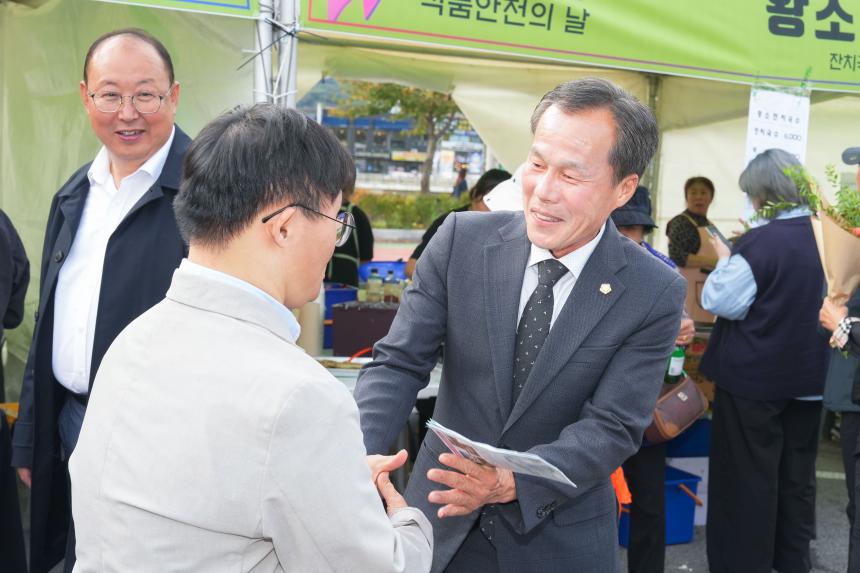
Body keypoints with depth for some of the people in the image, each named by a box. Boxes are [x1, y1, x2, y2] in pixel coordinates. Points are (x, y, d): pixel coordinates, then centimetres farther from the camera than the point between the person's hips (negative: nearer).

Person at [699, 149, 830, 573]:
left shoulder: (759, 243, -20)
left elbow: (721, 301, -16)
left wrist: (725, 260, -1)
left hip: (754, 377, -6)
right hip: (808, 374, 6)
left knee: (749, 474, 6)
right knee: (798, 473, 17)